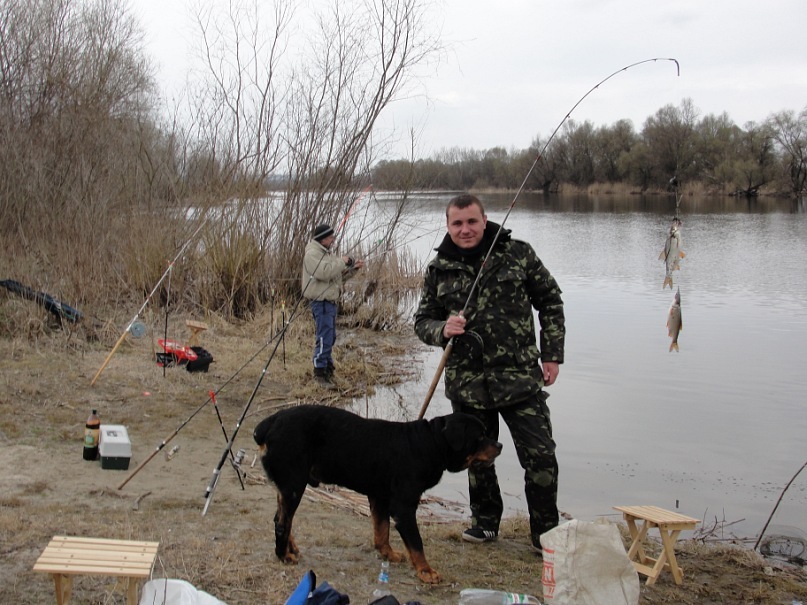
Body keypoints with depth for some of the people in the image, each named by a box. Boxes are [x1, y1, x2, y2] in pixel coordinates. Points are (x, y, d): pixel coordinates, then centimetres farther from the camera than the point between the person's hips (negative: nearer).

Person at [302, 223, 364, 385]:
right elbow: (324, 272, -28)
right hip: (321, 301, -10)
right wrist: (341, 262, -18)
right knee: (325, 337, -12)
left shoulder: (328, 253, 18)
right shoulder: (312, 254, -14)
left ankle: (327, 366, 26)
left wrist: (352, 268, 7)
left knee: (329, 336, 16)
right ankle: (320, 371, -8)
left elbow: (339, 276, 22)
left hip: (330, 300, 10)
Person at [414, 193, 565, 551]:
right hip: (467, 383, 2)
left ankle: (545, 533, 12)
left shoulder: (518, 254, -2)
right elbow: (422, 321, 10)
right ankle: (485, 521, 35)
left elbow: (550, 302, 6)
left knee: (540, 457, -4)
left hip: (520, 378, -2)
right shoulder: (438, 269, 3)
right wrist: (442, 330, -14)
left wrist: (552, 354, 2)